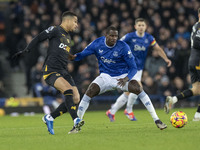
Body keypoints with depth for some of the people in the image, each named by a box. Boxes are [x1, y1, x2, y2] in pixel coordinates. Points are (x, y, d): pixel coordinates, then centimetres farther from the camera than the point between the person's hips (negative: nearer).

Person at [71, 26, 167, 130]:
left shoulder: (123, 47, -17)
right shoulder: (97, 44, -9)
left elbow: (133, 67, -13)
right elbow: (82, 54, 0)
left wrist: (126, 78, -32)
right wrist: (73, 56, -24)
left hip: (122, 77, -2)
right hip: (105, 77, 2)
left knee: (137, 88, -27)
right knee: (90, 92, -22)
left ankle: (156, 120, -19)